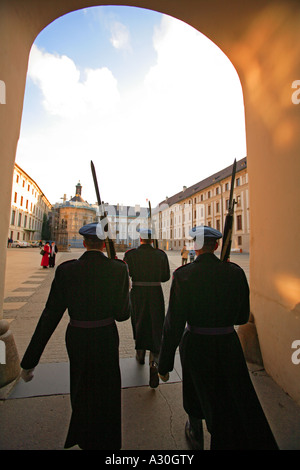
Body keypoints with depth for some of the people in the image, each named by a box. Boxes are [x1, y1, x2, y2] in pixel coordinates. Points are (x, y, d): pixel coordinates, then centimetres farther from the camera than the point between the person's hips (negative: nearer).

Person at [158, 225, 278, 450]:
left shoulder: (183, 275, -20)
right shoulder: (235, 272, -11)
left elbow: (174, 324, -17)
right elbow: (242, 317, 1)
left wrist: (165, 363, -5)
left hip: (196, 346, -1)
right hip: (229, 345, 1)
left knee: (197, 392, 28)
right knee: (239, 402, 26)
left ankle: (196, 436, 55)